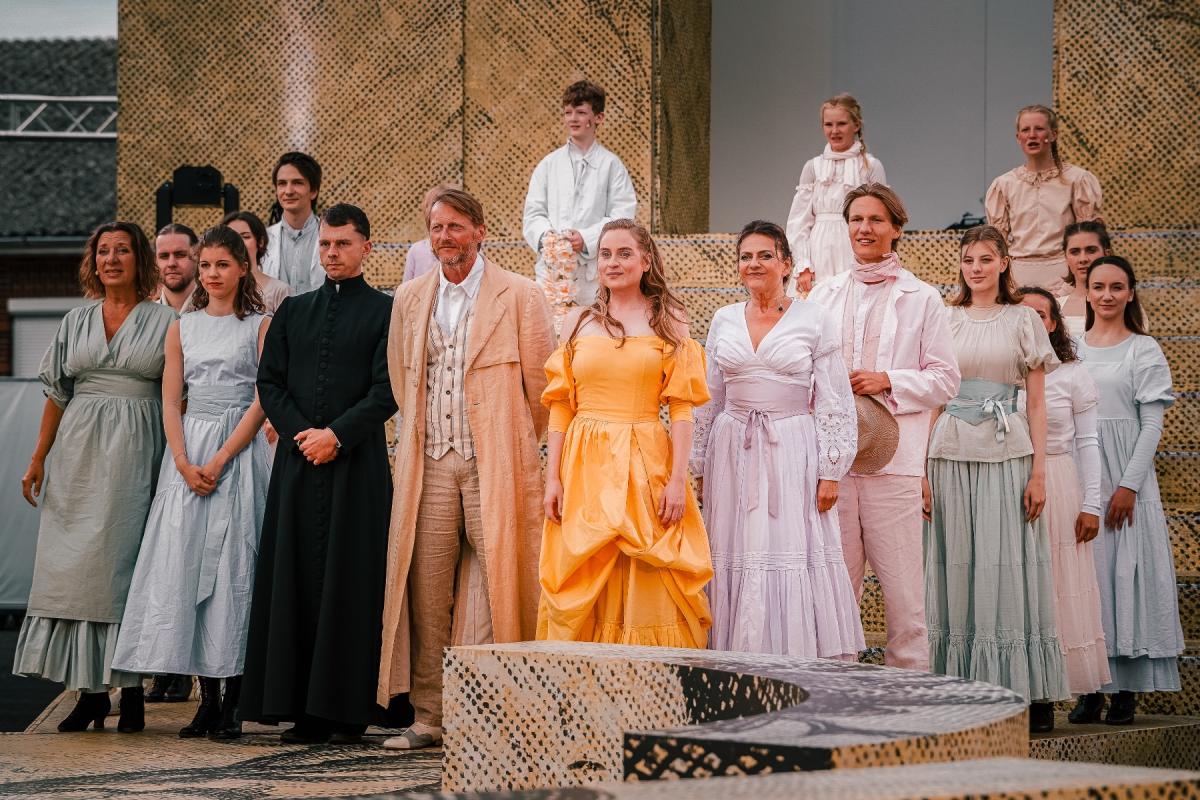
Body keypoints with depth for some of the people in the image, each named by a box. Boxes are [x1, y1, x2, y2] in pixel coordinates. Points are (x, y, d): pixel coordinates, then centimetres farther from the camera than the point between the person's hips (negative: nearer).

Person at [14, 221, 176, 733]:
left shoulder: (164, 321, 2)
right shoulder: (77, 321, 12)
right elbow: (57, 393, 13)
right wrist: (38, 459, 7)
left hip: (135, 453, -3)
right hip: (79, 452, 3)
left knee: (126, 564, -4)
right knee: (76, 567, -1)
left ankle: (131, 690, 3)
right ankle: (91, 691, 5)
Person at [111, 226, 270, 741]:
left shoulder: (260, 325, 4)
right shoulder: (182, 328, 14)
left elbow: (262, 400, -4)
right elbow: (171, 402, 7)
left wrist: (220, 460, -13)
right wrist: (185, 463, -8)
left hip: (239, 452, -3)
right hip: (187, 452, 3)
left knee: (233, 565, -7)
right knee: (185, 563, -3)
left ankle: (231, 702, -4)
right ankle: (207, 699, 2)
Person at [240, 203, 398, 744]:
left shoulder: (385, 311, 3)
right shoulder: (292, 311, 16)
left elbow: (387, 390, -5)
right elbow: (269, 383, 11)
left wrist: (337, 434, -12)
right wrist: (302, 433, -4)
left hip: (358, 464, -4)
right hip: (298, 465, 4)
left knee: (352, 581, -3)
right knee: (296, 582, 1)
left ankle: (348, 707, 1)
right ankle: (304, 709, 5)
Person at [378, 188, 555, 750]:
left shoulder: (519, 296, 0)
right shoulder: (410, 298, 13)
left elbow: (541, 385, 3)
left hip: (493, 466, -4)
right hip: (429, 465, 4)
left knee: (494, 584, -7)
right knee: (426, 590, 2)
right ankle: (428, 717, 7)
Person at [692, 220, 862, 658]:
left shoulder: (816, 321, 0)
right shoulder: (723, 320, 10)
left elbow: (834, 404, -1)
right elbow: (708, 402, 15)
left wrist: (831, 471, -6)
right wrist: (700, 467, 12)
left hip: (792, 453, -3)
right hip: (733, 453, 3)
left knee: (795, 561, -6)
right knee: (736, 560, 2)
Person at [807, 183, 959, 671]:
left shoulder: (922, 299, 6)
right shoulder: (823, 294, 15)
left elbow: (945, 378, 3)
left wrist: (888, 382, -10)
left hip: (892, 457, -3)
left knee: (902, 587, -5)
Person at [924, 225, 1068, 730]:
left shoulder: (1023, 320, 7)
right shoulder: (944, 321, 11)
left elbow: (1036, 404, 5)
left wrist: (1038, 471, -3)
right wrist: (921, 470, 1)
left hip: (1007, 456, -1)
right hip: (951, 455, 2)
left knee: (1008, 569, -3)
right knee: (956, 569, 0)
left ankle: (1024, 690, 1)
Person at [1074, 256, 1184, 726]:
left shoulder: (1144, 351, 2)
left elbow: (1152, 423, -4)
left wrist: (1129, 485, -13)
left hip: (1123, 477, -3)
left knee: (1125, 572, -5)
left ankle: (1126, 691, -2)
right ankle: (1090, 690, 5)